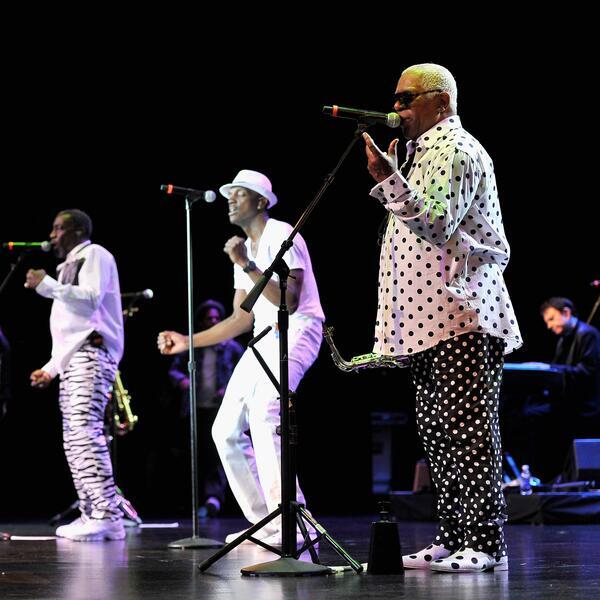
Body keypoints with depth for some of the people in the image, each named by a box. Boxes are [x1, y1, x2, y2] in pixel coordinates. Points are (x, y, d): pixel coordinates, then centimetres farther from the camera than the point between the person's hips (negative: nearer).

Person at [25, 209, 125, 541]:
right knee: (74, 441, 3)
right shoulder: (70, 266, 29)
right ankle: (92, 516, 1)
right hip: (72, 359, 10)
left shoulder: (94, 255, 2)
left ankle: (106, 515, -28)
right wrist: (50, 368, 24)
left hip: (92, 354, -10)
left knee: (84, 430, -21)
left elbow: (91, 300, -16)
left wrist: (46, 285, -13)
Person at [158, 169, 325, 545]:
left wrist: (246, 265, -22)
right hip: (264, 340, 10)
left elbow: (289, 301, -21)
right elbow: (242, 319, 21)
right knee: (226, 431, 5)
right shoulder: (245, 250, 20)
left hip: (296, 333, -10)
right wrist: (188, 341, 17)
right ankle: (265, 524, 11)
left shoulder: (281, 236, -8)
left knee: (264, 418, -31)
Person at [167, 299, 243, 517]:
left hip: (220, 408, -2)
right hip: (195, 409, 2)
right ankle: (202, 500, 13)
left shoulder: (231, 347, 6)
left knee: (216, 449, -17)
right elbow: (174, 369, 9)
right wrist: (181, 380, -14)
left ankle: (214, 497, -25)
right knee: (199, 455, 5)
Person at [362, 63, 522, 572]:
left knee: (468, 429, -12)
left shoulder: (454, 149, -7)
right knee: (438, 431, 10)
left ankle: (486, 544, -13)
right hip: (431, 317, 11)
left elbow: (437, 221, -21)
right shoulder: (425, 150, 25)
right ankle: (453, 539, 14)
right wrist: (389, 178, 23)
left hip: (461, 314, -11)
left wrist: (388, 179, -27)